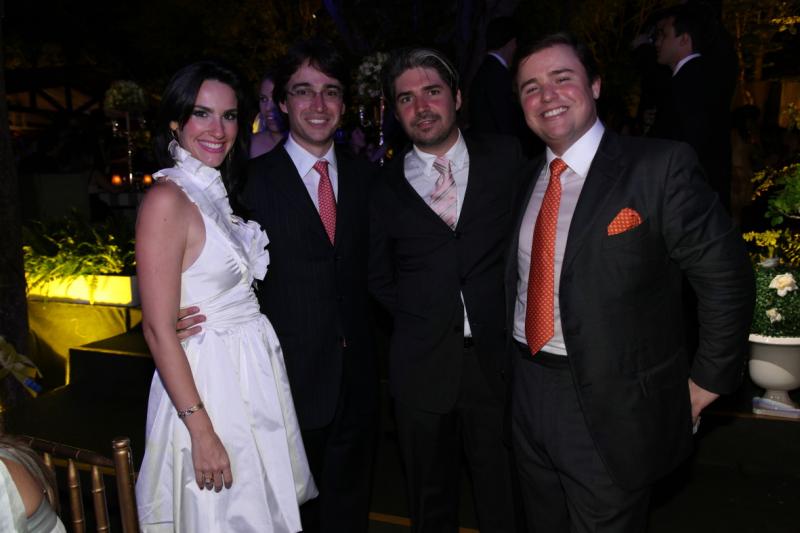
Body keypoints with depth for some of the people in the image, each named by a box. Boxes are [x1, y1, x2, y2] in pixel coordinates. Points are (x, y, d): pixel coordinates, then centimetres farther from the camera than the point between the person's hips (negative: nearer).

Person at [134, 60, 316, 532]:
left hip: (255, 376, 8)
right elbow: (159, 329, -19)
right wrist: (202, 431, -19)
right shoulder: (167, 200, -17)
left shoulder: (218, 193, 9)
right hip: (208, 383, -8)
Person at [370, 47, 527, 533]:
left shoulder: (507, 158, 2)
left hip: (498, 357, 0)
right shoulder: (386, 187, 4)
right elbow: (379, 279, 12)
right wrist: (420, 317, 1)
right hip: (422, 365, 1)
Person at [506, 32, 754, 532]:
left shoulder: (661, 166, -14)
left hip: (612, 405, -5)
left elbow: (726, 277, -12)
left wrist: (707, 382, -7)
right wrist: (514, 361, 7)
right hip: (526, 393, 6)